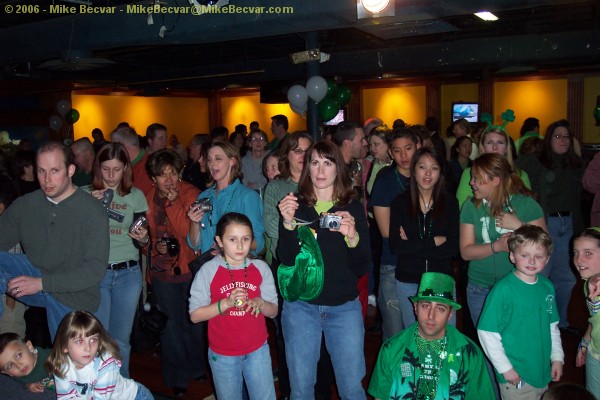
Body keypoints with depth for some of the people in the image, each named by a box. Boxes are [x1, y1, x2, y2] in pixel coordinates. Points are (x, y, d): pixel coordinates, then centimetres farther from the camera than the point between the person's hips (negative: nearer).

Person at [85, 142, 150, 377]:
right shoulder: (85, 194, 1)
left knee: (121, 338, 11)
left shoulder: (136, 196, 3)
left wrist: (143, 238, -16)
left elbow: (142, 243, 7)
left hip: (128, 273, 1)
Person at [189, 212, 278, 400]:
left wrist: (260, 303, -22)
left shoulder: (260, 268, -6)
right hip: (222, 355, -1)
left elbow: (273, 311, 0)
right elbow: (195, 315, -11)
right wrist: (226, 303, -24)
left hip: (257, 351, 1)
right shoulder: (208, 271, -11)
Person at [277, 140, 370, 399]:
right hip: (300, 305, 1)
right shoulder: (294, 206, 2)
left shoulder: (353, 208, 1)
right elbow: (286, 260, -8)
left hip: (344, 307, 0)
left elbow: (361, 268, -3)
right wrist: (288, 223, -24)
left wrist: (352, 236, -22)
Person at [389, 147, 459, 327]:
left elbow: (453, 248, -8)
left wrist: (412, 245, -13)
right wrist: (434, 241, -11)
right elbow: (395, 246, -11)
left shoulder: (450, 203, 0)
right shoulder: (400, 202, -2)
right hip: (408, 281, 0)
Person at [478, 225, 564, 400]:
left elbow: (552, 326, 13)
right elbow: (486, 332, -17)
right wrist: (505, 368, -15)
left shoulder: (547, 287, 1)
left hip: (544, 373, 6)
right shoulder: (503, 289, -18)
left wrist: (557, 357, 7)